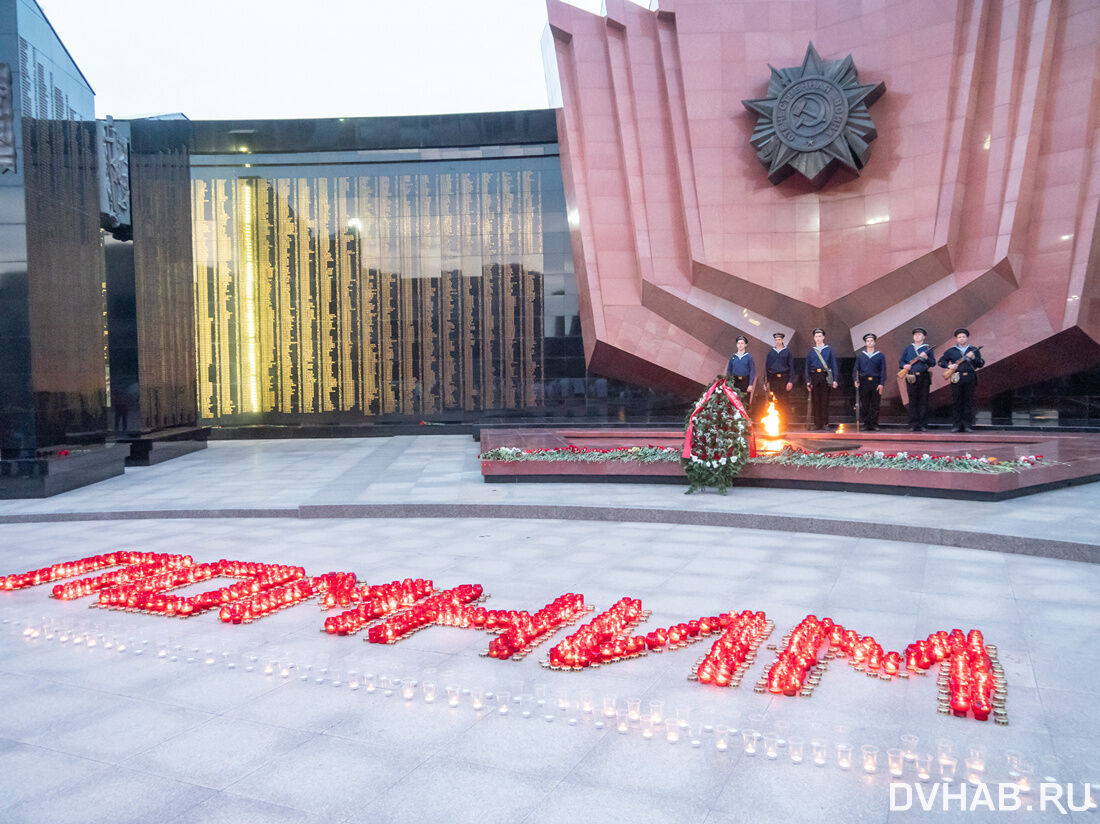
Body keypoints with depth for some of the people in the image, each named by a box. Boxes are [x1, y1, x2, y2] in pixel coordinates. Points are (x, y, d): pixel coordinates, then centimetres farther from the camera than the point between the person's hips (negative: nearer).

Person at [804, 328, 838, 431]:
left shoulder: (829, 350, 8)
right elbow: (807, 367, 10)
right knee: (815, 401, 1)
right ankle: (817, 424, 5)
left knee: (825, 400, -3)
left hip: (825, 377, -1)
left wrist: (834, 380, -1)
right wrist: (808, 381, 1)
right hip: (814, 377, 1)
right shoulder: (811, 351, 11)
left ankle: (825, 423, 2)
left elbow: (834, 365, 7)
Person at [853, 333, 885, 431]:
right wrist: (855, 379, -8)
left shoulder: (880, 356, 9)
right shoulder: (860, 355, 11)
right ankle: (864, 423, 5)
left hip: (875, 382, -1)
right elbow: (856, 369, 9)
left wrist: (881, 384, -5)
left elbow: (883, 371, 5)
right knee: (864, 405, 0)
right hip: (863, 382, 1)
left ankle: (873, 424, 4)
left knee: (875, 405, 0)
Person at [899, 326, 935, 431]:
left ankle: (922, 425, 3)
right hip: (912, 378, 1)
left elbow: (933, 363, 3)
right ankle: (913, 425, 4)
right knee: (912, 402, 1)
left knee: (923, 402, -1)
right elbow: (901, 362, 13)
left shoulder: (928, 348, 10)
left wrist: (926, 358, -14)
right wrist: (905, 366, -8)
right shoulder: (908, 348, 15)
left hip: (924, 378, -1)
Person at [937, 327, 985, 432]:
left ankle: (967, 425, 3)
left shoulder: (974, 350, 15)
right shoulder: (951, 351, 13)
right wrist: (949, 365, -8)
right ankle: (957, 424, 4)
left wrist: (973, 358, -9)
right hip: (956, 379, 0)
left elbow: (981, 364, 8)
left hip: (970, 379, 0)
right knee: (956, 401, -1)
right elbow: (941, 362, 10)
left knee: (969, 401, 0)